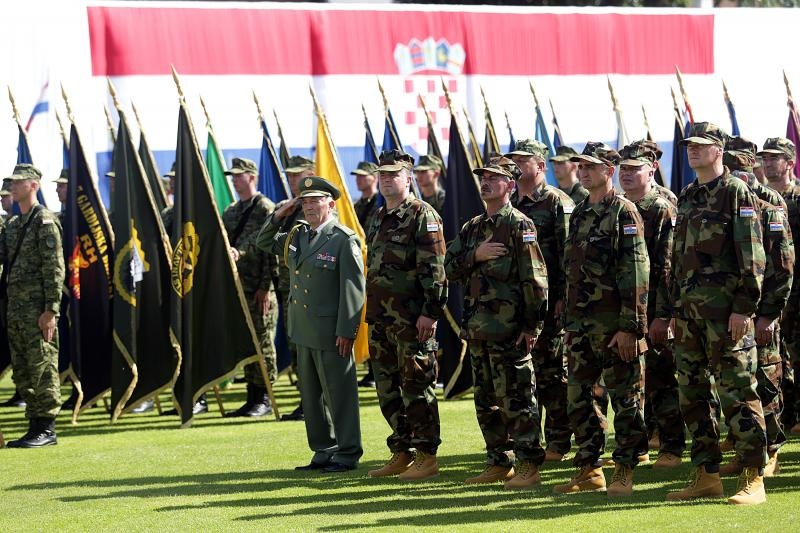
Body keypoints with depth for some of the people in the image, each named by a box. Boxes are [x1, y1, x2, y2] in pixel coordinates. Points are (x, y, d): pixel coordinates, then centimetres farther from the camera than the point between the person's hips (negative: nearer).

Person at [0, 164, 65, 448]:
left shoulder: (45, 221, -9)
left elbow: (55, 268, -14)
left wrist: (50, 310, -18)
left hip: (37, 307, -9)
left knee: (43, 369, -5)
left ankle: (46, 429, -3)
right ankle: (34, 425, 15)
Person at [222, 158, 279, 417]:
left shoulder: (265, 208, -7)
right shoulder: (231, 211, 17)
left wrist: (266, 286, -17)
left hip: (259, 289, -8)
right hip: (237, 286, 8)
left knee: (262, 342, -4)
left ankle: (265, 398, 1)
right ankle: (252, 397, 15)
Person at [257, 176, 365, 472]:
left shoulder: (344, 240, -10)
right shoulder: (297, 236, 12)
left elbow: (354, 288, -14)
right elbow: (264, 244, 27)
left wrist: (346, 331, -18)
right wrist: (279, 216, 9)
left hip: (332, 333, -8)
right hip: (304, 331, 8)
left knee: (339, 393, -1)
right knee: (311, 394, 12)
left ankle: (347, 454, 7)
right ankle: (324, 451, 21)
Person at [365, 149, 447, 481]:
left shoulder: (422, 215, -8)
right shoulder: (379, 218, 18)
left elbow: (434, 268, -14)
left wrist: (431, 311, -20)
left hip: (411, 319, -9)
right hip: (380, 317, 9)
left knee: (416, 386, -5)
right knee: (387, 388, 11)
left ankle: (427, 457, 0)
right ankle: (401, 454, 18)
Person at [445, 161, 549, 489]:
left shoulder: (519, 225, -7)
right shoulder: (472, 228, 16)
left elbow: (535, 279, -12)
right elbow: (450, 268, 9)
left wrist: (532, 326, -15)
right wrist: (475, 256, -10)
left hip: (508, 330, -8)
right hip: (477, 328, 8)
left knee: (516, 399, -6)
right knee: (486, 401, 12)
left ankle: (529, 466, -3)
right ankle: (499, 463, 20)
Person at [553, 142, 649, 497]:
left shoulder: (623, 212, -8)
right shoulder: (579, 214, 16)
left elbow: (636, 272, -14)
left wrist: (629, 327, -19)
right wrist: (569, 323, 18)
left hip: (615, 324, -8)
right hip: (581, 326, 8)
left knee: (624, 399, 0)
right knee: (578, 398, 9)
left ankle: (624, 472, 5)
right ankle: (589, 470, 17)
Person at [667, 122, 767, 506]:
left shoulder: (737, 192, -5)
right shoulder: (687, 197, 17)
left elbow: (752, 256, -11)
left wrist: (744, 308, -17)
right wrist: (676, 308, 17)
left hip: (725, 310, -8)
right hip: (689, 309, 8)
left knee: (737, 394, -6)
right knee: (693, 395, 8)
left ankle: (753, 478, -3)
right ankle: (706, 477, 15)